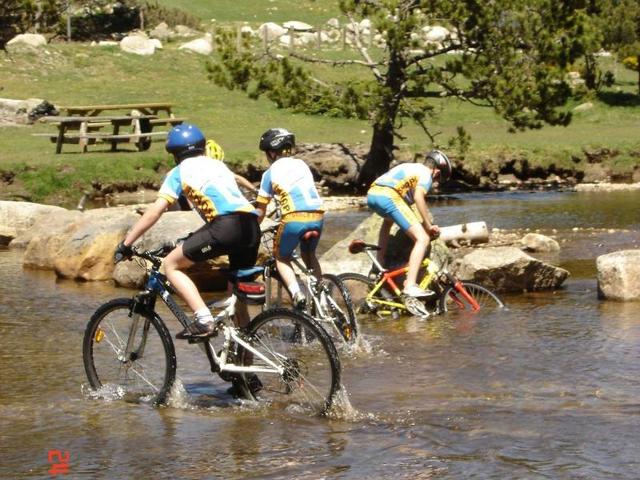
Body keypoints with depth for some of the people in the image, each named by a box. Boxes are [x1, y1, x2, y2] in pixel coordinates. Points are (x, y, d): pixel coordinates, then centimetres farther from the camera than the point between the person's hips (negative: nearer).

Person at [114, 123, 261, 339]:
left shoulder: (180, 172, 14)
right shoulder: (218, 165, 32)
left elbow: (154, 212, 9)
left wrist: (125, 244, 15)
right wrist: (198, 237, 52)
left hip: (227, 226, -6)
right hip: (252, 226, 6)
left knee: (171, 264, 6)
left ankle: (204, 320, -8)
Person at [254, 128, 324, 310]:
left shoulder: (270, 173, 8)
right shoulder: (302, 164, 21)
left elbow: (260, 212, 9)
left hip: (294, 219, -4)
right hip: (317, 216, 4)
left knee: (282, 258, 18)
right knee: (309, 255, 29)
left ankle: (296, 292, -6)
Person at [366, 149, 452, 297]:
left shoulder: (410, 167, 34)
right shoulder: (426, 174, 10)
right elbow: (418, 197, -9)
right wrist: (429, 225, -2)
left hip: (372, 194, 9)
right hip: (388, 196, -9)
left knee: (388, 220, 44)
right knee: (422, 238, -7)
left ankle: (379, 266, 42)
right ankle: (410, 286, -20)